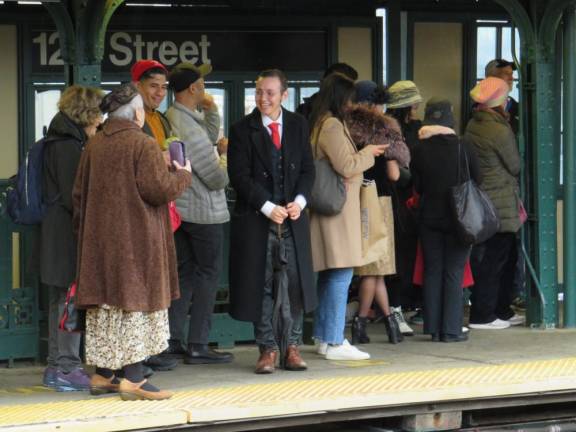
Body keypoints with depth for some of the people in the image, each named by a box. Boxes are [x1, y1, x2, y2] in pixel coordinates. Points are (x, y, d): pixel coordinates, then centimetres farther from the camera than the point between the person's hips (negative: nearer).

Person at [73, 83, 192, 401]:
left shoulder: (94, 145, 7)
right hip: (137, 240, -7)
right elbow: (159, 189, -19)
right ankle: (133, 378, -8)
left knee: (106, 304, 12)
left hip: (100, 239, 7)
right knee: (136, 302, -4)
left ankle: (102, 374, 17)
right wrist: (183, 176, 0)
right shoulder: (143, 145, -14)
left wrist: (84, 229, 22)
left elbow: (80, 193, 12)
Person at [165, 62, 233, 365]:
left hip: (179, 210, 8)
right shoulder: (190, 127, -23)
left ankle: (172, 340, 15)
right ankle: (197, 345, 1)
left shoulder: (170, 119, 4)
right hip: (204, 212, -8)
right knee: (208, 274, 1)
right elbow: (216, 178, -19)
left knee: (184, 272, 14)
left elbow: (211, 137, 19)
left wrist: (211, 110, 5)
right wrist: (224, 160, 1)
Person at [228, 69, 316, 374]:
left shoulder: (298, 125, 9)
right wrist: (268, 207, -14)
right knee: (261, 286, 0)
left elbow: (307, 168, 9)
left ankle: (293, 347, 8)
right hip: (256, 218, -2)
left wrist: (299, 200, -8)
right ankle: (267, 349, 7)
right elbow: (240, 176, -6)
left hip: (293, 216, 3)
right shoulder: (242, 130, -2)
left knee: (296, 284, 1)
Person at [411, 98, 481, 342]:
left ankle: (434, 328, 8)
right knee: (454, 273, 1)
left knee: (432, 271, 9)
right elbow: (476, 182, -1)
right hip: (458, 219, -2)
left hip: (429, 218, 2)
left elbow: (416, 186, 2)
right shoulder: (463, 149, -9)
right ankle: (451, 329, -2)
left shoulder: (419, 151, -4)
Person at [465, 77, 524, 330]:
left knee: (507, 258, 17)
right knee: (494, 260, -3)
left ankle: (502, 311, 23)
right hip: (500, 205, -9)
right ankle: (482, 316, 0)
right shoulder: (500, 131, -17)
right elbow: (515, 166, -9)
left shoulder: (473, 126, 9)